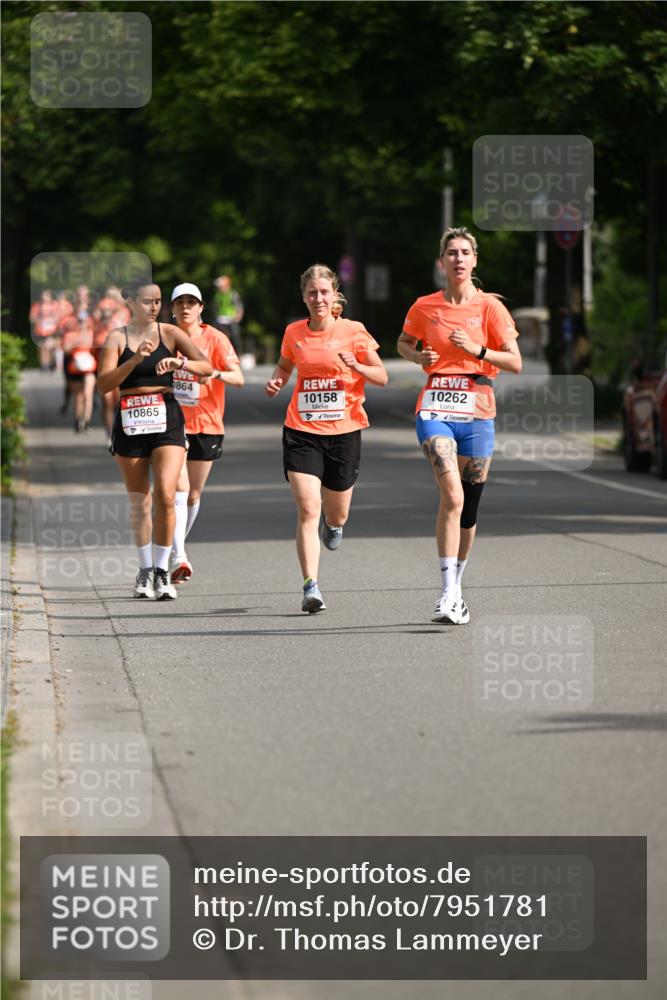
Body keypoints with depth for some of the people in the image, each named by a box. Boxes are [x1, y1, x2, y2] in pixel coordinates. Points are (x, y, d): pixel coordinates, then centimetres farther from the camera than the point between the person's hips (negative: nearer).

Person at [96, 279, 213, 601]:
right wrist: (135, 359, -21)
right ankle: (145, 569, 24)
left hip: (166, 420, -1)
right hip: (130, 422, 1)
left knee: (165, 495, -15)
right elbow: (104, 383, -9)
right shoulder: (117, 337, 2)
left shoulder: (170, 333, 4)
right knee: (139, 502, 9)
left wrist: (180, 362, -19)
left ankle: (162, 572, -10)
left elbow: (207, 367, 0)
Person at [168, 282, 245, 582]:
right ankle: (178, 557, -25)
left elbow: (239, 378, -12)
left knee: (193, 495, 10)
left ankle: (175, 549, 31)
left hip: (206, 425, 1)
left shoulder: (215, 339, -4)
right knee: (179, 490, -16)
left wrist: (216, 373, -31)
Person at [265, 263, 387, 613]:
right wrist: (276, 381, 0)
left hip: (344, 430, 0)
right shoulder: (294, 333, 3)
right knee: (307, 509, -14)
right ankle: (311, 587, -16)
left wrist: (356, 366, -18)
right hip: (302, 431, 0)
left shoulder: (353, 332, -4)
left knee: (336, 515, 11)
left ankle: (334, 525, 50)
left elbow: (382, 377, 2)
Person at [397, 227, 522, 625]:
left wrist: (478, 350, -15)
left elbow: (515, 362, -1)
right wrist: (418, 356, 1)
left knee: (469, 506, 8)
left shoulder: (489, 307, 0)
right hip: (435, 409, -1)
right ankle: (449, 593, -24)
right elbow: (404, 342, 23)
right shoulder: (425, 307, 4)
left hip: (477, 413, 1)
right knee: (453, 495, -21)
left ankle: (456, 588, 28)